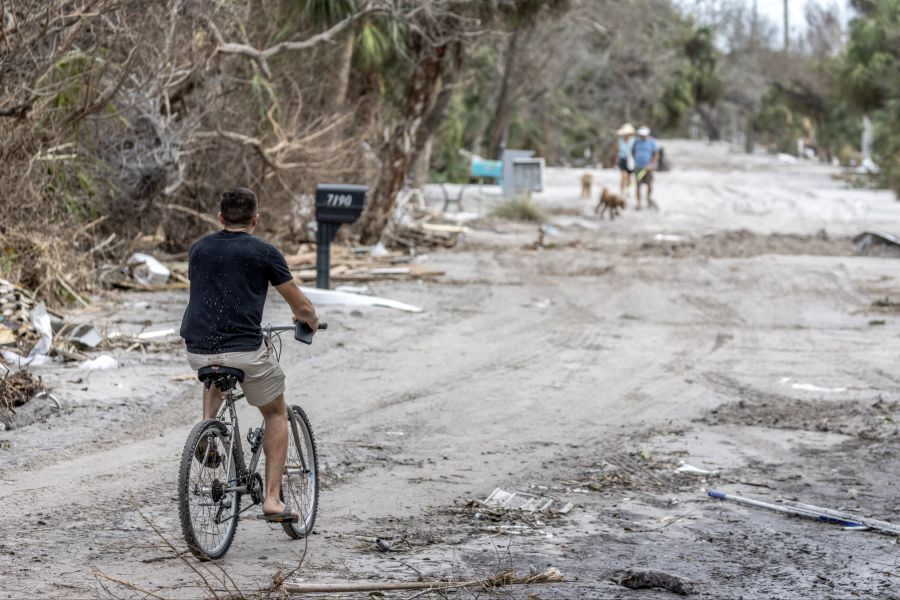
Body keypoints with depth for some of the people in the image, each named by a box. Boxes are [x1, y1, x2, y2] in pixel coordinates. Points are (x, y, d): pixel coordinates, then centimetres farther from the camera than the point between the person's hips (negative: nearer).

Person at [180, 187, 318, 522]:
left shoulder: (198, 249, 14)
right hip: (245, 351, -4)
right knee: (276, 415, 19)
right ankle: (272, 498, 9)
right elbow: (302, 308, 7)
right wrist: (311, 322, 30)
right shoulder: (264, 253, 1)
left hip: (197, 351, 4)